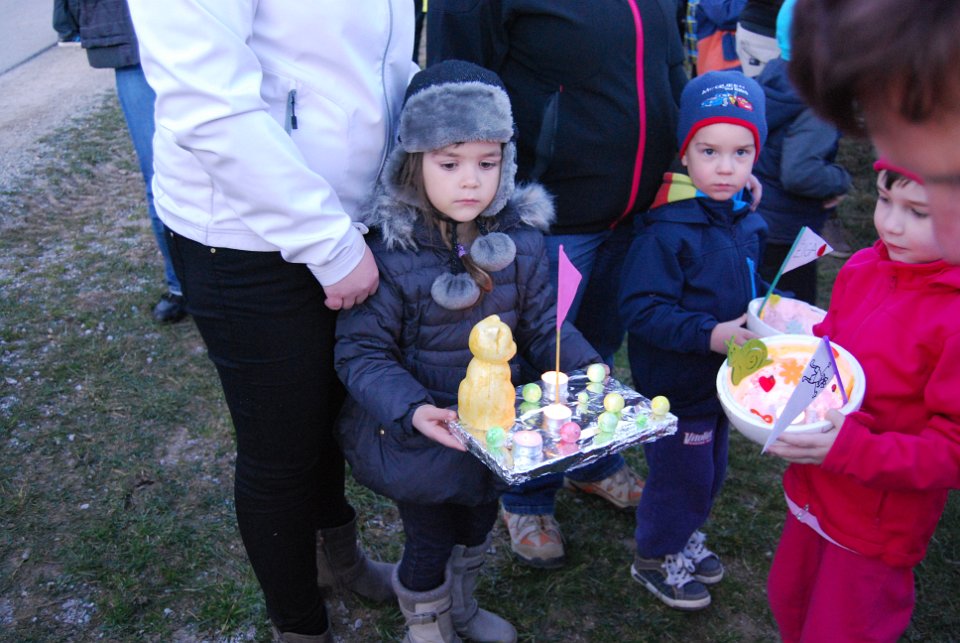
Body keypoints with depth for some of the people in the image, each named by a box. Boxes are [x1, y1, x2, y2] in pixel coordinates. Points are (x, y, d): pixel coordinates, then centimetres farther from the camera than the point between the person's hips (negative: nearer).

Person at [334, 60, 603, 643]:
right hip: (419, 436, -5)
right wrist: (411, 409, -35)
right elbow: (362, 351, -20)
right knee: (429, 543, 15)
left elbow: (543, 325, -2)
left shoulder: (520, 239, -9)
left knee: (478, 527, 28)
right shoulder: (389, 250, -23)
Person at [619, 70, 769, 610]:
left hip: (724, 377, 8)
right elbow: (641, 308, -27)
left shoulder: (747, 224, 2)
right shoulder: (667, 231, -24)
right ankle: (655, 557, 32)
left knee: (711, 469, 23)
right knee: (679, 472, 7)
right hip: (675, 386, -8)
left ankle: (684, 536, 48)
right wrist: (709, 334, -32)